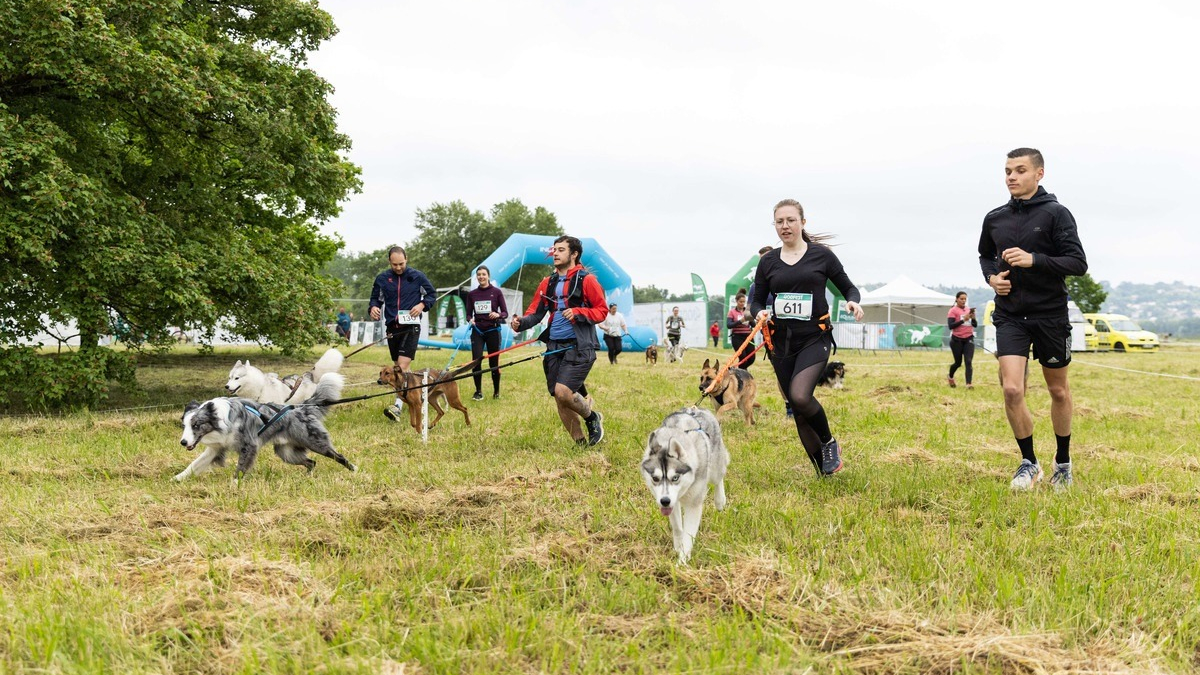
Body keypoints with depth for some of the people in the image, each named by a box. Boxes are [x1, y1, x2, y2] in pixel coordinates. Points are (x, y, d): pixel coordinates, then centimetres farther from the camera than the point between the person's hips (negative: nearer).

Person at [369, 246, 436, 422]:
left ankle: (398, 406, -27)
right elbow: (376, 298, 15)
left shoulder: (417, 277, 0)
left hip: (411, 327, -4)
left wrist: (422, 305, -9)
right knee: (398, 367, 12)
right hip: (392, 328, 4)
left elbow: (431, 294, 11)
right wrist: (374, 307, -9)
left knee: (403, 366, -17)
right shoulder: (382, 278, 5)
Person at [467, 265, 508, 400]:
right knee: (476, 361, -12)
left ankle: (496, 391, 20)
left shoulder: (496, 292, 0)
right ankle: (478, 392, 0)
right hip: (477, 331, 2)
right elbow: (469, 313, 12)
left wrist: (498, 315, -22)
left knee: (494, 362, 3)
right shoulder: (472, 294, 8)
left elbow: (505, 313, -1)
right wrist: (470, 320, -10)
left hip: (493, 330, -2)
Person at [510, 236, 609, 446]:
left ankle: (592, 417, 7)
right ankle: (581, 443, 18)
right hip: (554, 346, 6)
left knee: (563, 391, -21)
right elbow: (535, 312, 12)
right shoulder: (548, 283, 13)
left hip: (579, 346, -6)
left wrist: (578, 312, -19)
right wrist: (521, 323, -8)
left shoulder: (586, 280, -3)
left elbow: (602, 310, -4)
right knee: (560, 401, 5)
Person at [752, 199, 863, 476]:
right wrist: (760, 312, -10)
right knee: (798, 410, 4)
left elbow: (848, 287, 8)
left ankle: (829, 442, 3)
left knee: (800, 396, -25)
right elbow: (756, 301, 12)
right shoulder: (768, 261, 8)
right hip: (781, 342, 4)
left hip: (814, 339, -4)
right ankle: (824, 471, 17)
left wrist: (853, 301, -14)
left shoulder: (821, 255, 0)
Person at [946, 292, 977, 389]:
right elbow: (950, 326, -15)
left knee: (968, 361, -10)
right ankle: (950, 378, 36)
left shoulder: (969, 309, 10)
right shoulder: (953, 311, -5)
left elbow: (975, 325, 11)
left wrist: (973, 318, -10)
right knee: (958, 362, 8)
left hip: (969, 339, 3)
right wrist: (963, 320, -21)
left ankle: (969, 383, -17)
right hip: (957, 340, -3)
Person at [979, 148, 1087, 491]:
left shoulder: (1056, 214, -8)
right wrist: (991, 276, 2)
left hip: (1050, 315, -2)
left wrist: (1034, 260, -25)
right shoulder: (994, 218, 5)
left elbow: (1078, 263, -13)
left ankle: (1063, 462, 31)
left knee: (1058, 391, 12)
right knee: (1011, 389, -12)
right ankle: (1029, 462, 7)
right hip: (1009, 316, 2)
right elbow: (985, 255, 24)